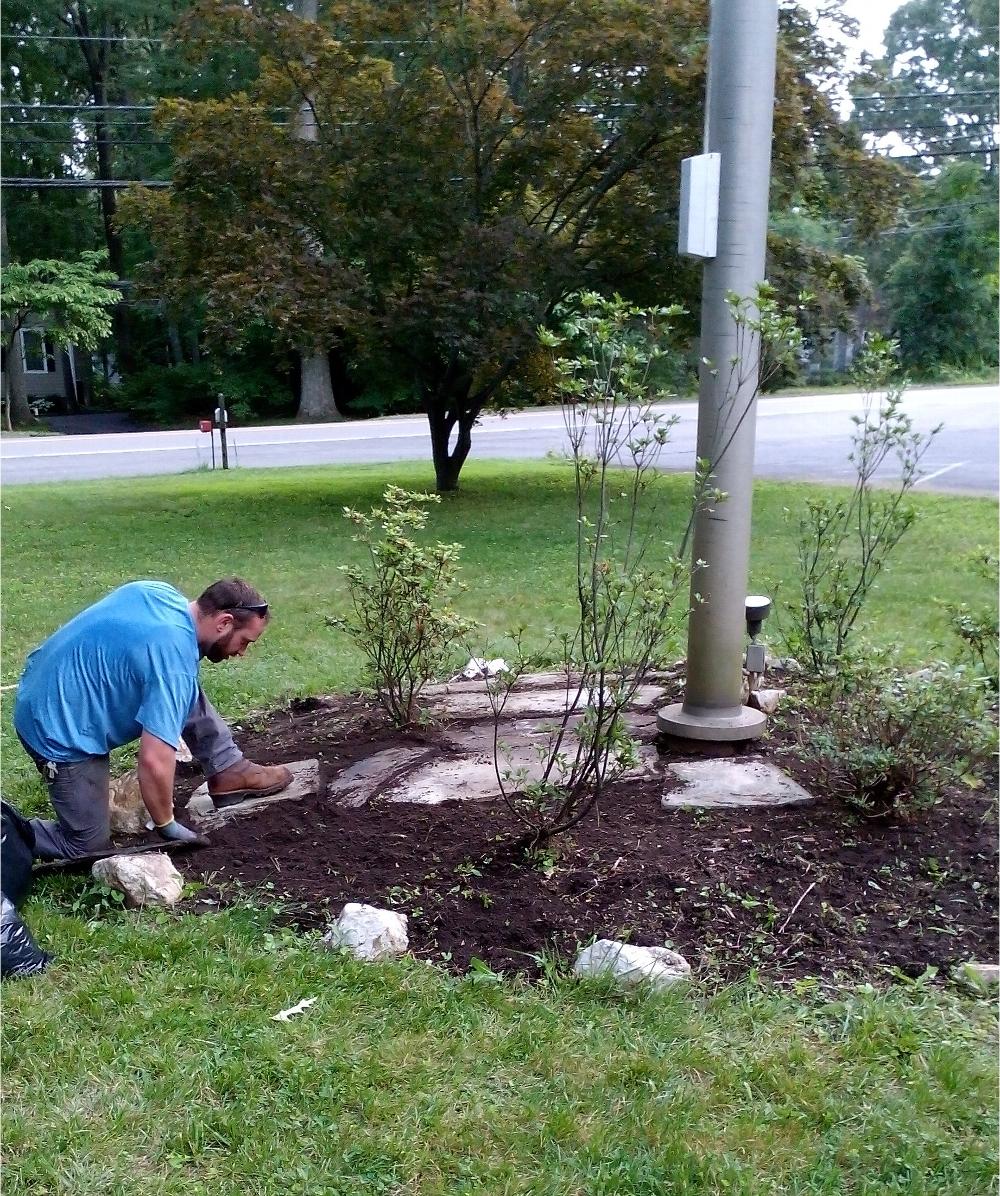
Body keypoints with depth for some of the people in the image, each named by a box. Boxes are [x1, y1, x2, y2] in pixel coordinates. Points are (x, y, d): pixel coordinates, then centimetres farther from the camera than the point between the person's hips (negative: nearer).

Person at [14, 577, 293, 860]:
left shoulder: (160, 591, -5)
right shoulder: (173, 661, -29)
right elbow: (155, 762, -33)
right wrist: (168, 827, -18)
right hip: (61, 730, -9)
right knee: (89, 847, 0)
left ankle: (227, 770, 12)